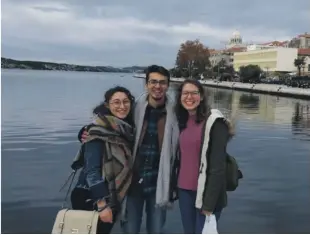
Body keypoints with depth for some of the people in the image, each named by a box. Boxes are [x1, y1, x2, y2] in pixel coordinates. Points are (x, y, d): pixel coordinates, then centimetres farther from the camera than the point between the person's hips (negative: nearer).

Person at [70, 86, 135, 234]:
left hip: (112, 198, 7)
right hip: (91, 199, -7)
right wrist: (102, 205, -23)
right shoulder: (99, 130, -16)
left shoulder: (127, 128, 5)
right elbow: (92, 170, -21)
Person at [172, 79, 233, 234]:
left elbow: (218, 165, -15)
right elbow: (180, 157, 11)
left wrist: (209, 202, -17)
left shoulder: (214, 122, -12)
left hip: (205, 192, -6)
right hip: (184, 190, 6)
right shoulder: (182, 122, 8)